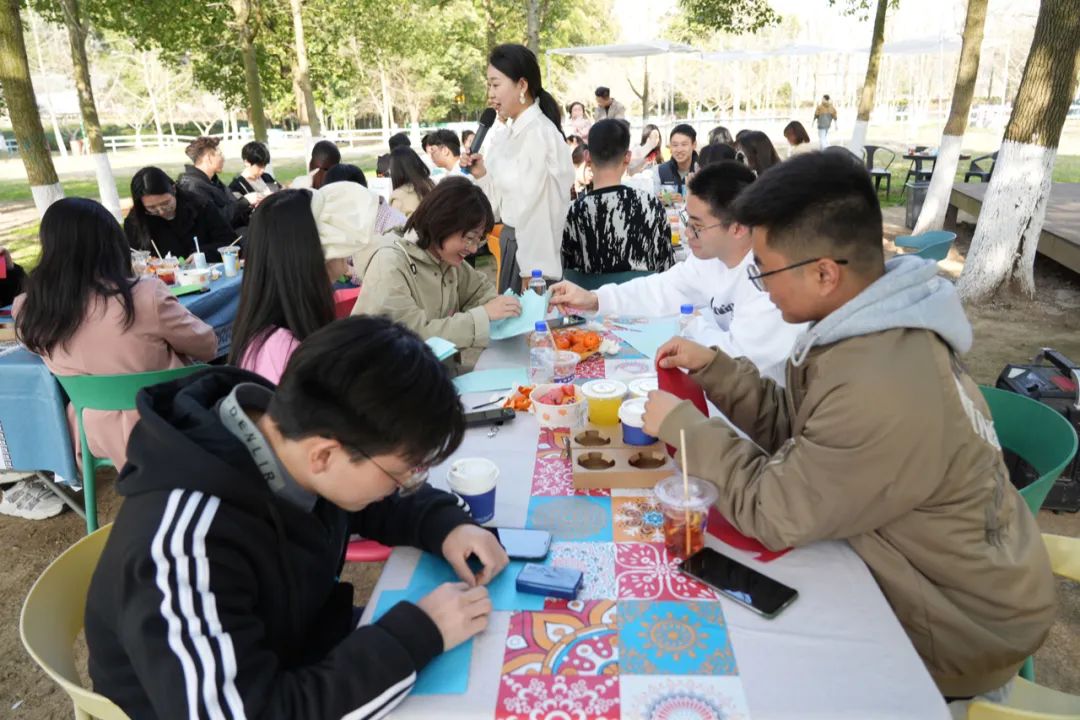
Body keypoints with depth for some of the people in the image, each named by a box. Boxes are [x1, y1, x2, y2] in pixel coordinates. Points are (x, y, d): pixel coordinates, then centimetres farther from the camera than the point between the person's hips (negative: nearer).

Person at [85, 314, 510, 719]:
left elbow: (377, 501, 3)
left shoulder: (297, 430, -15)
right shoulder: (187, 547, -36)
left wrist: (445, 525, -14)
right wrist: (419, 634, -32)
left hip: (310, 657, 6)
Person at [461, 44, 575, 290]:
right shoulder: (511, 134, 8)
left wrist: (533, 274, -19)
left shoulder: (540, 133, -16)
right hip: (512, 242, 8)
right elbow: (504, 204, 13)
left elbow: (539, 210, -20)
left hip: (532, 249, -8)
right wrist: (481, 174, -2)